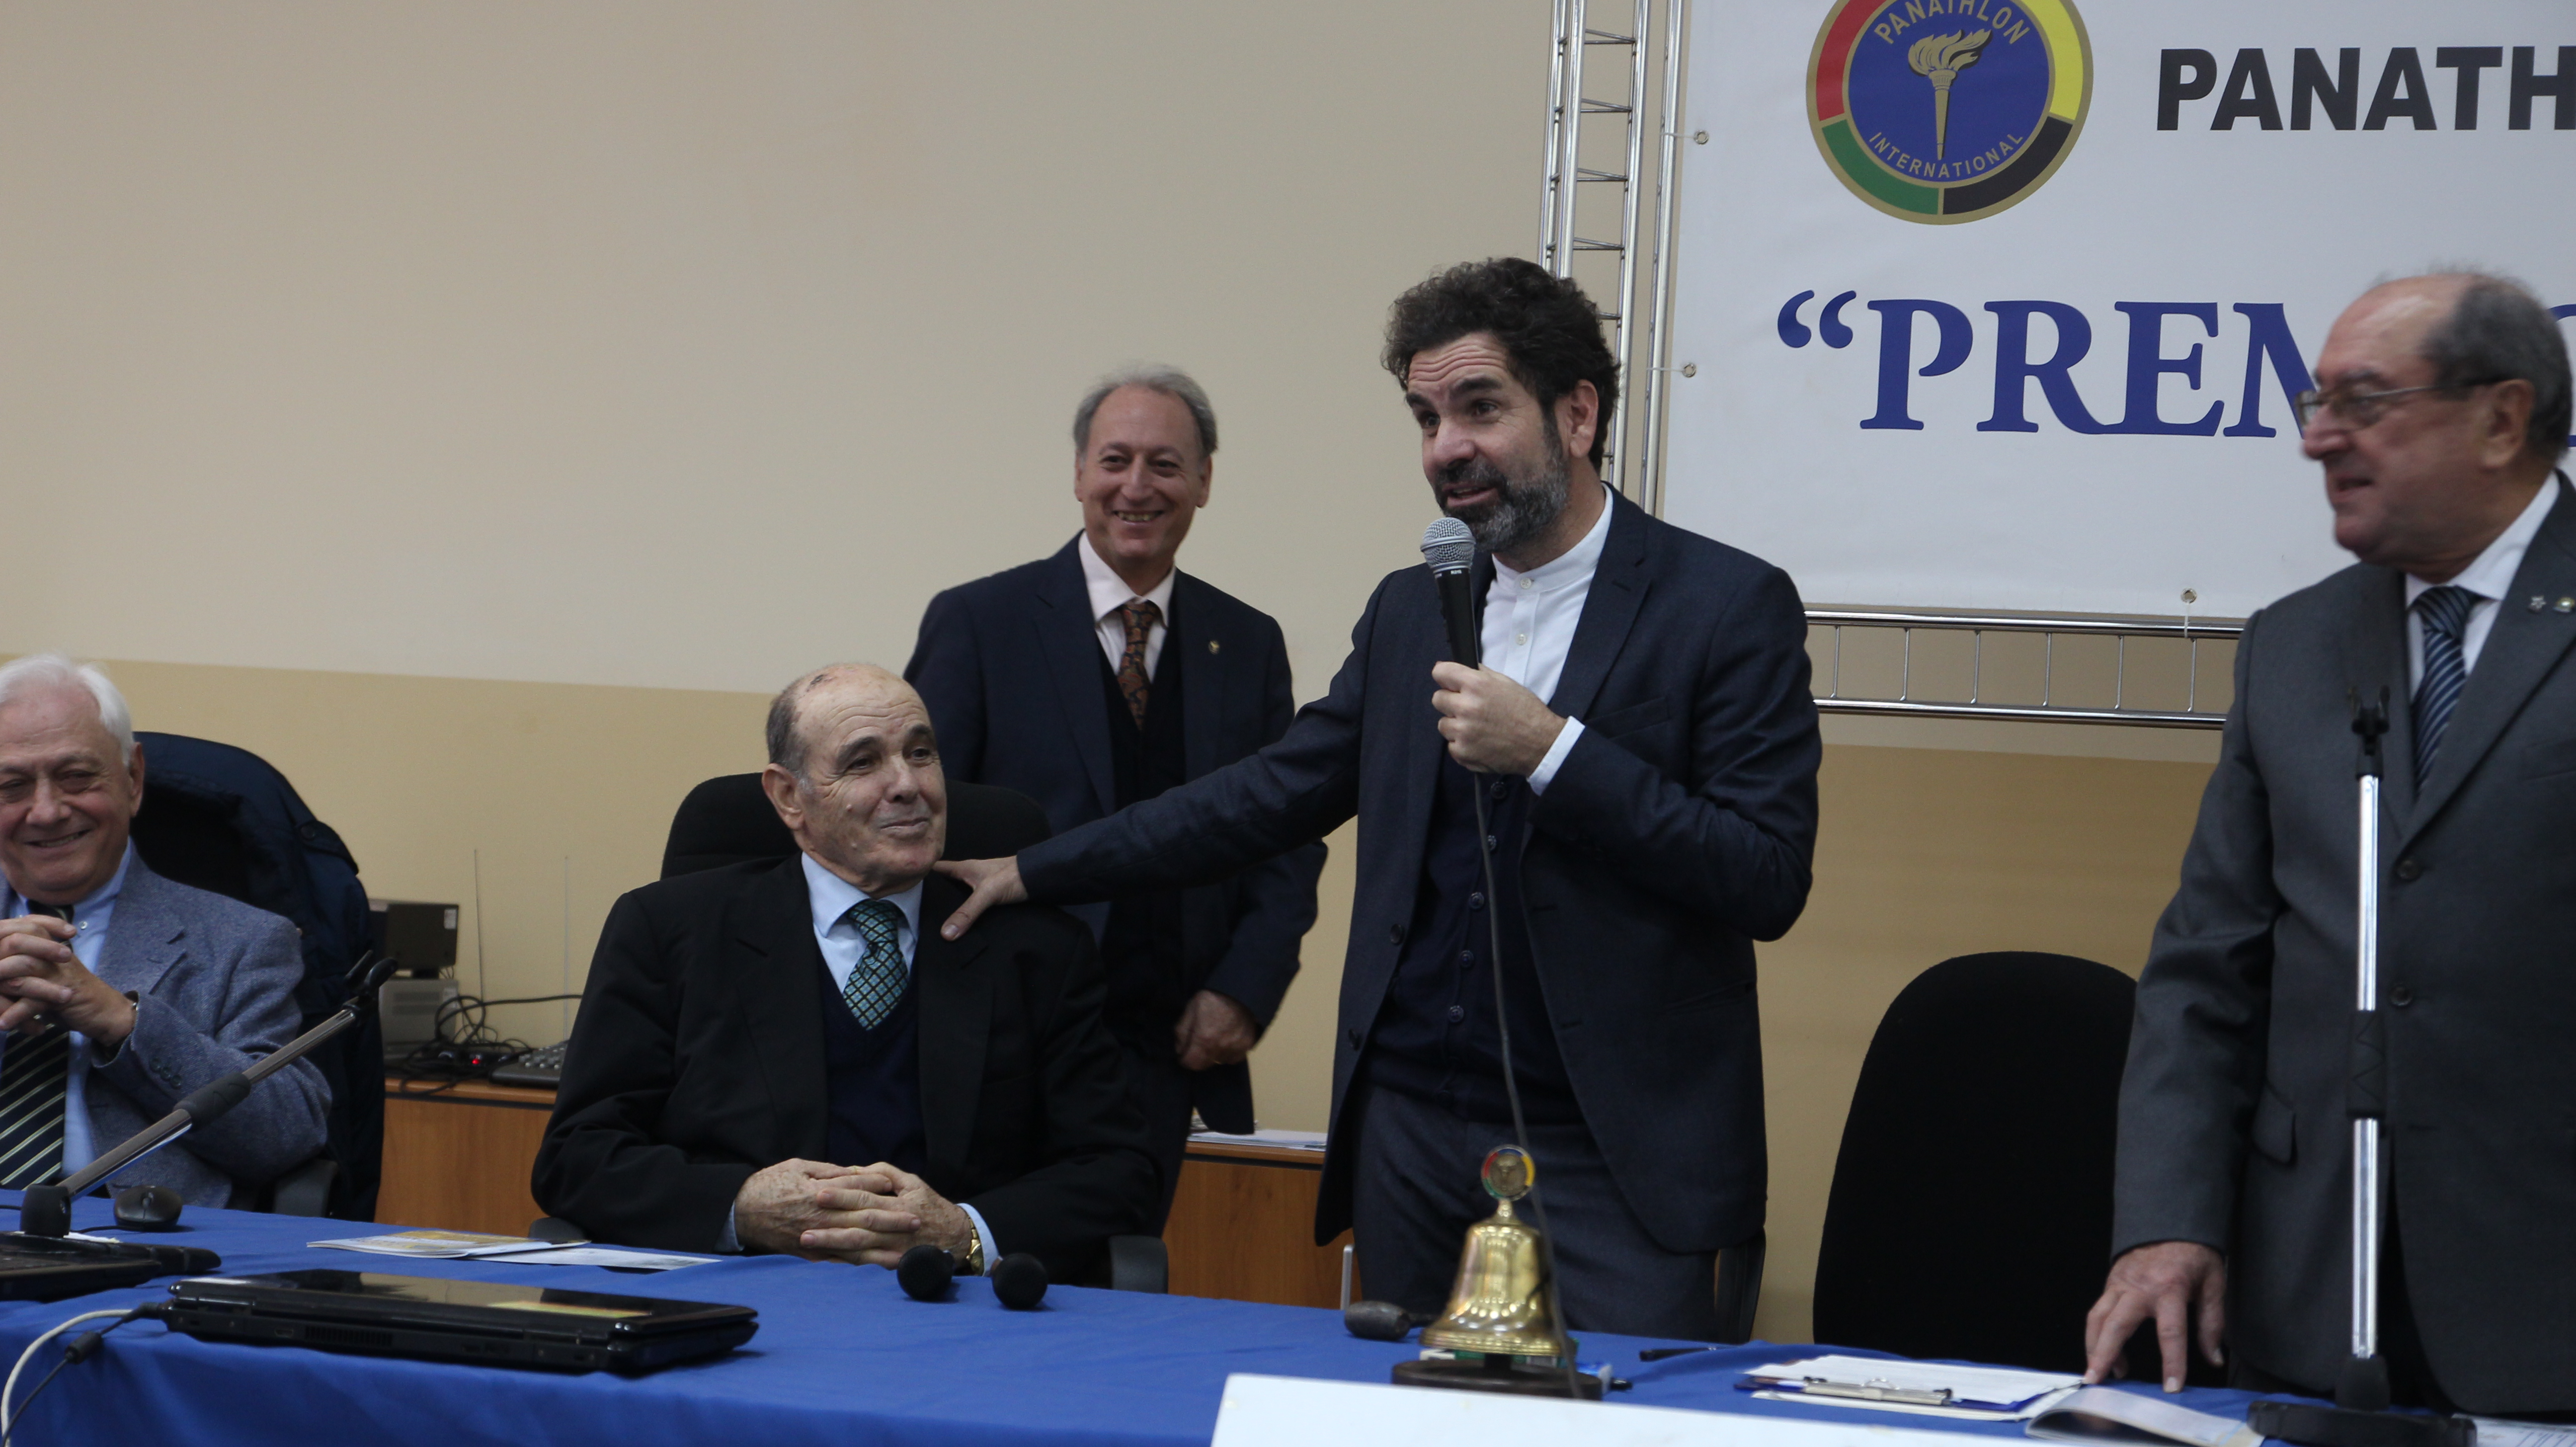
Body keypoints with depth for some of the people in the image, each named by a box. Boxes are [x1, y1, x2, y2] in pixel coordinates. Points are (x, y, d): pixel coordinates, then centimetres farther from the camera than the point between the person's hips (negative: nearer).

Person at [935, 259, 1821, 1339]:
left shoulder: (1728, 605, -4)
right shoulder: (1410, 612, 14)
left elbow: (1769, 882, -11)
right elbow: (1271, 795, 19)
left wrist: (1551, 751, -17)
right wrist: (1036, 874, 16)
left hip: (1611, 1161, -5)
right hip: (1411, 1130, 5)